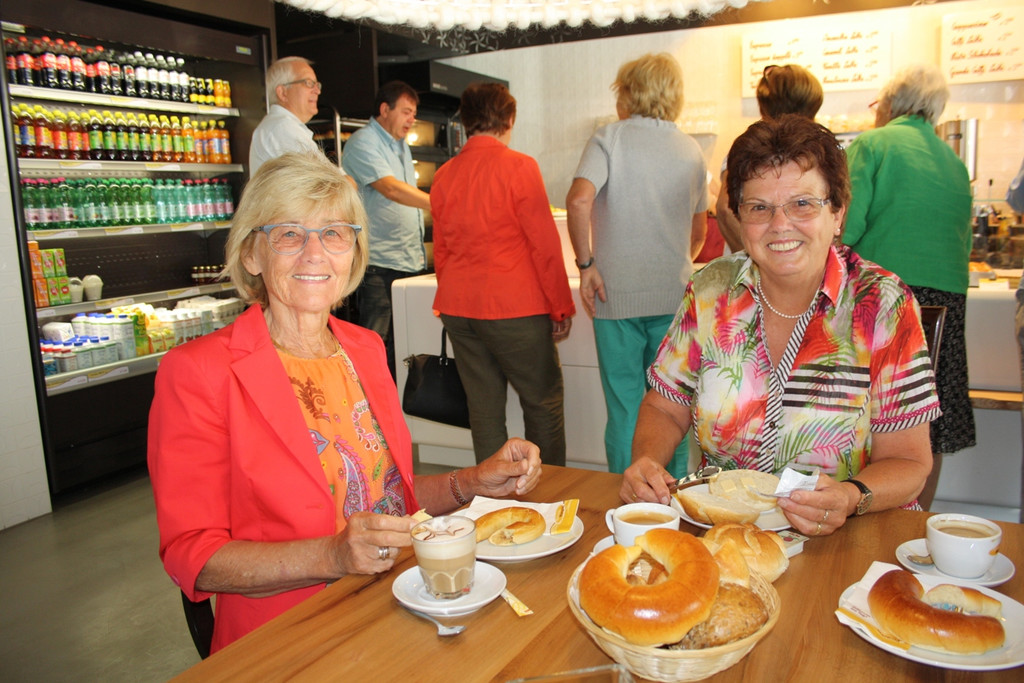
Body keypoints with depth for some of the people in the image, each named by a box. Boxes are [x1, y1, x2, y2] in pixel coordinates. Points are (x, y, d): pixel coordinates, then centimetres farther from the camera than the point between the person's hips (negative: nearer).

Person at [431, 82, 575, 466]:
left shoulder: (444, 175, 8)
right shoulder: (519, 167, -8)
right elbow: (544, 243, -8)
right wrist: (561, 306, 0)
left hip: (457, 307, 6)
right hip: (513, 307, -5)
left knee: (484, 407, 11)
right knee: (543, 402, 8)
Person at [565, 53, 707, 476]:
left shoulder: (610, 138, -1)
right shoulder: (691, 150, 11)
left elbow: (579, 200, -19)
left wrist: (586, 264, -9)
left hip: (618, 296, -3)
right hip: (675, 296, 3)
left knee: (624, 408, 5)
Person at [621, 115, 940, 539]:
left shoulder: (882, 305, -8)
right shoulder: (711, 290, -1)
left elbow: (908, 463, -6)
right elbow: (665, 409, 6)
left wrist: (850, 499, -27)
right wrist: (646, 462, -14)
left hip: (846, 540, -1)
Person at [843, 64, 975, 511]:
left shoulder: (871, 143, 0)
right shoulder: (954, 161, 17)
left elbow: (845, 227, -10)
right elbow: (963, 241, 20)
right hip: (947, 296, 6)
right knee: (927, 431, 10)